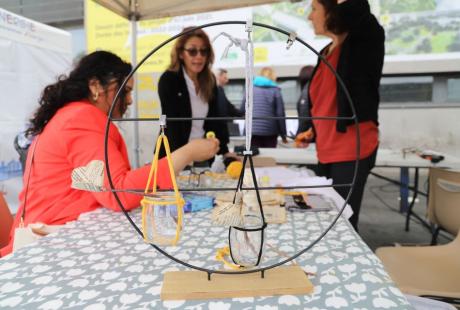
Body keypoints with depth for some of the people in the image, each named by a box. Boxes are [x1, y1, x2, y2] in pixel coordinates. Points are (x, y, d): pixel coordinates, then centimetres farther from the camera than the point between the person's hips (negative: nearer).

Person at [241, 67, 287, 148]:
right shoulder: (275, 90, 2)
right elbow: (280, 113, -2)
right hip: (270, 131, -1)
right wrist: (283, 134, 3)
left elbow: (242, 109, 6)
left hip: (253, 129, 2)